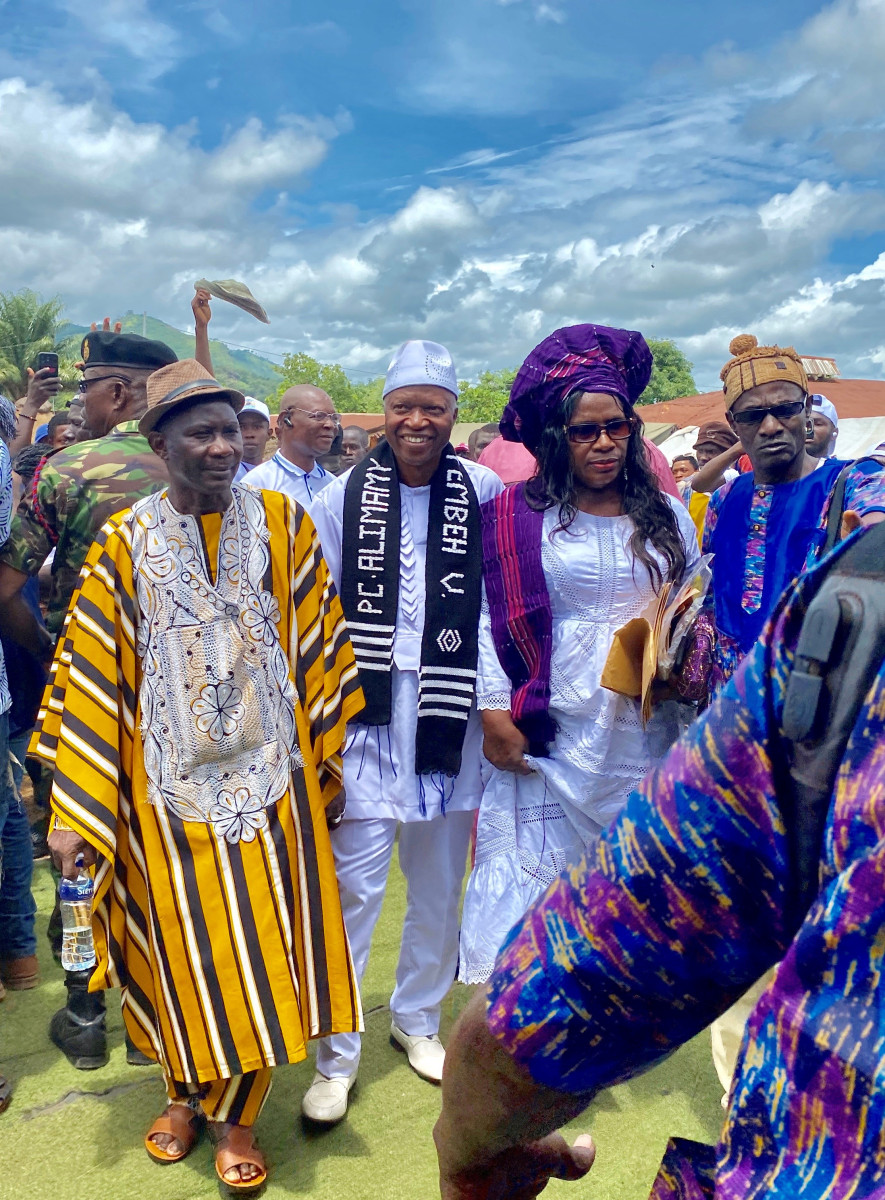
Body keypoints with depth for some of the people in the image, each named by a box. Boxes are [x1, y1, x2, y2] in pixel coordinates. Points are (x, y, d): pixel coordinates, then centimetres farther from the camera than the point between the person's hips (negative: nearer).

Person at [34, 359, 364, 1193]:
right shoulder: (124, 542, -4)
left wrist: (335, 754, 4)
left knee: (260, 950, 8)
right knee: (184, 953, 12)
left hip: (270, 779, 1)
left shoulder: (281, 524, -2)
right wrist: (72, 812, -6)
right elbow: (89, 676, -4)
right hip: (167, 787, 0)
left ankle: (235, 1115, 31)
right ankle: (187, 1093, 41)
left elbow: (318, 650, 2)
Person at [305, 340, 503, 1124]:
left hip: (449, 712, 1)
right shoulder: (345, 495, 0)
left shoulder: (484, 491, -1)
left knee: (440, 881, 14)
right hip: (367, 709, -1)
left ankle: (417, 1018, 36)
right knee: (354, 884, 0)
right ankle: (337, 1053, 18)